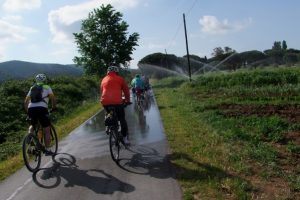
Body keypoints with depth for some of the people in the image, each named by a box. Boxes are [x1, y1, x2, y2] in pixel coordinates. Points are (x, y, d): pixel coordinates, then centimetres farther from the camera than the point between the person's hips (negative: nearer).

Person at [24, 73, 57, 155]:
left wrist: (27, 112, 29)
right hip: (42, 109, -4)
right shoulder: (47, 87, 15)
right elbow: (53, 99, 3)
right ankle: (47, 150, 4)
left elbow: (25, 102, 21)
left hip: (31, 109, 4)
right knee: (47, 130, 6)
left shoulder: (32, 88, 26)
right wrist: (54, 108, 17)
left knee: (32, 125, 30)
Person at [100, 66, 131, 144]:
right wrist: (127, 100, 30)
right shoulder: (120, 79, 13)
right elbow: (126, 91, 16)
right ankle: (125, 137, 10)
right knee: (122, 119, 11)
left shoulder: (104, 79, 23)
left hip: (105, 102, 3)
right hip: (117, 102, -3)